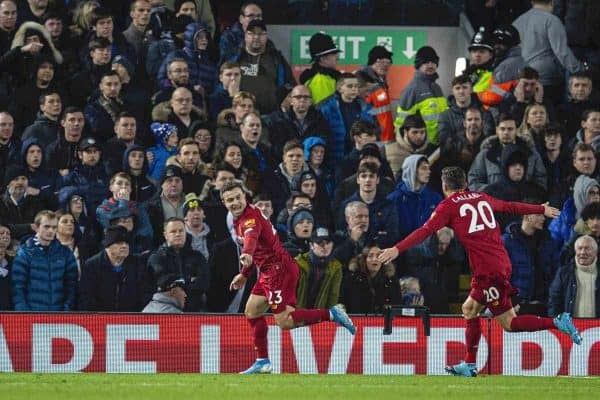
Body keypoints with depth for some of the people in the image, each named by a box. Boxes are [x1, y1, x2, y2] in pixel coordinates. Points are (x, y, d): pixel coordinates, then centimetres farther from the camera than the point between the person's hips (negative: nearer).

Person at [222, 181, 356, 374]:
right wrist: (244, 274, 35)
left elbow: (252, 237, -41)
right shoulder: (239, 220, 15)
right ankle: (262, 362, 17)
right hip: (269, 270, 10)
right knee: (252, 311, 12)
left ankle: (332, 314, -13)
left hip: (279, 269, -10)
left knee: (284, 321, -15)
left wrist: (247, 255, -62)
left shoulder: (250, 217, -17)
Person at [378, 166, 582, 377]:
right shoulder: (481, 198, 16)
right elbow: (512, 207, 27)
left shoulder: (449, 206, -2)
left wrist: (398, 249, -15)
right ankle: (469, 365, 17)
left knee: (509, 323, -3)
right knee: (469, 309, 17)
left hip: (487, 271, -8)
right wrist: (542, 210, 42)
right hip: (502, 263, 8)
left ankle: (557, 323, -14)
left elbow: (426, 230, -12)